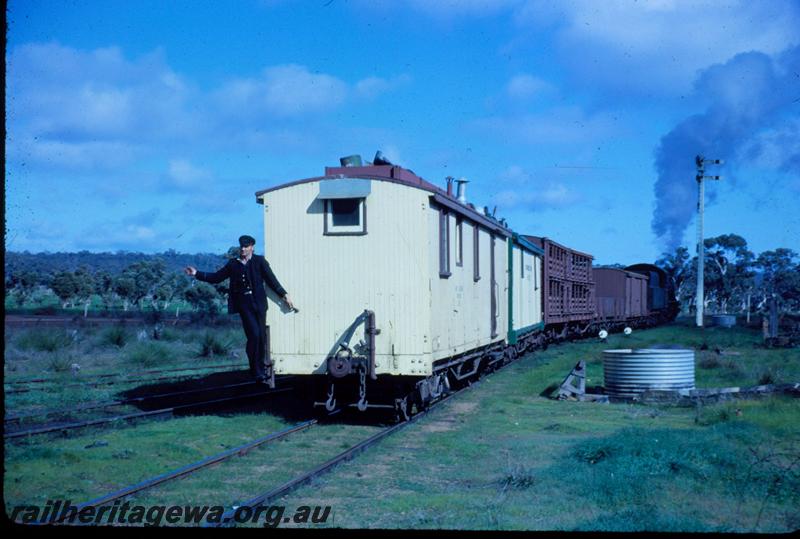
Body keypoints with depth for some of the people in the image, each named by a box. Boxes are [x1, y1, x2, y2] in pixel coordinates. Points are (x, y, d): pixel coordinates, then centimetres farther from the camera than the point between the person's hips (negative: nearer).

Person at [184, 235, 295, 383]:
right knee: (254, 335, -13)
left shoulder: (260, 261, 6)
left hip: (258, 303, 1)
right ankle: (258, 372, -4)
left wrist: (284, 295, -5)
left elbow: (271, 279, 2)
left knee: (261, 337, 3)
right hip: (244, 304, -1)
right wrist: (197, 274, 4)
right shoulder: (233, 264, 10)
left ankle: (259, 369, 17)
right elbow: (216, 277, 11)